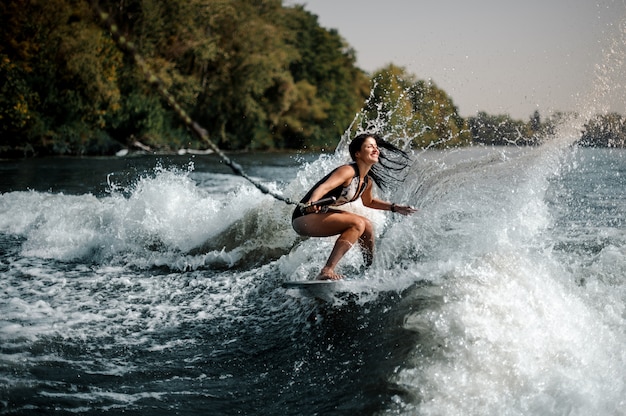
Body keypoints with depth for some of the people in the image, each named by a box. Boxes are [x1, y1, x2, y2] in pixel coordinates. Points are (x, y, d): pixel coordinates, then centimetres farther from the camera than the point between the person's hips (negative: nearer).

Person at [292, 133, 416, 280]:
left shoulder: (367, 181, 8)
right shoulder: (348, 171, -19)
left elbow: (368, 202, 30)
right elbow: (324, 187, -34)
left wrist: (395, 208, 25)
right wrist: (311, 203, -53)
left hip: (322, 213, 10)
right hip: (304, 217, -10)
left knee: (366, 225, 12)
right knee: (357, 223, -22)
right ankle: (327, 271, -29)